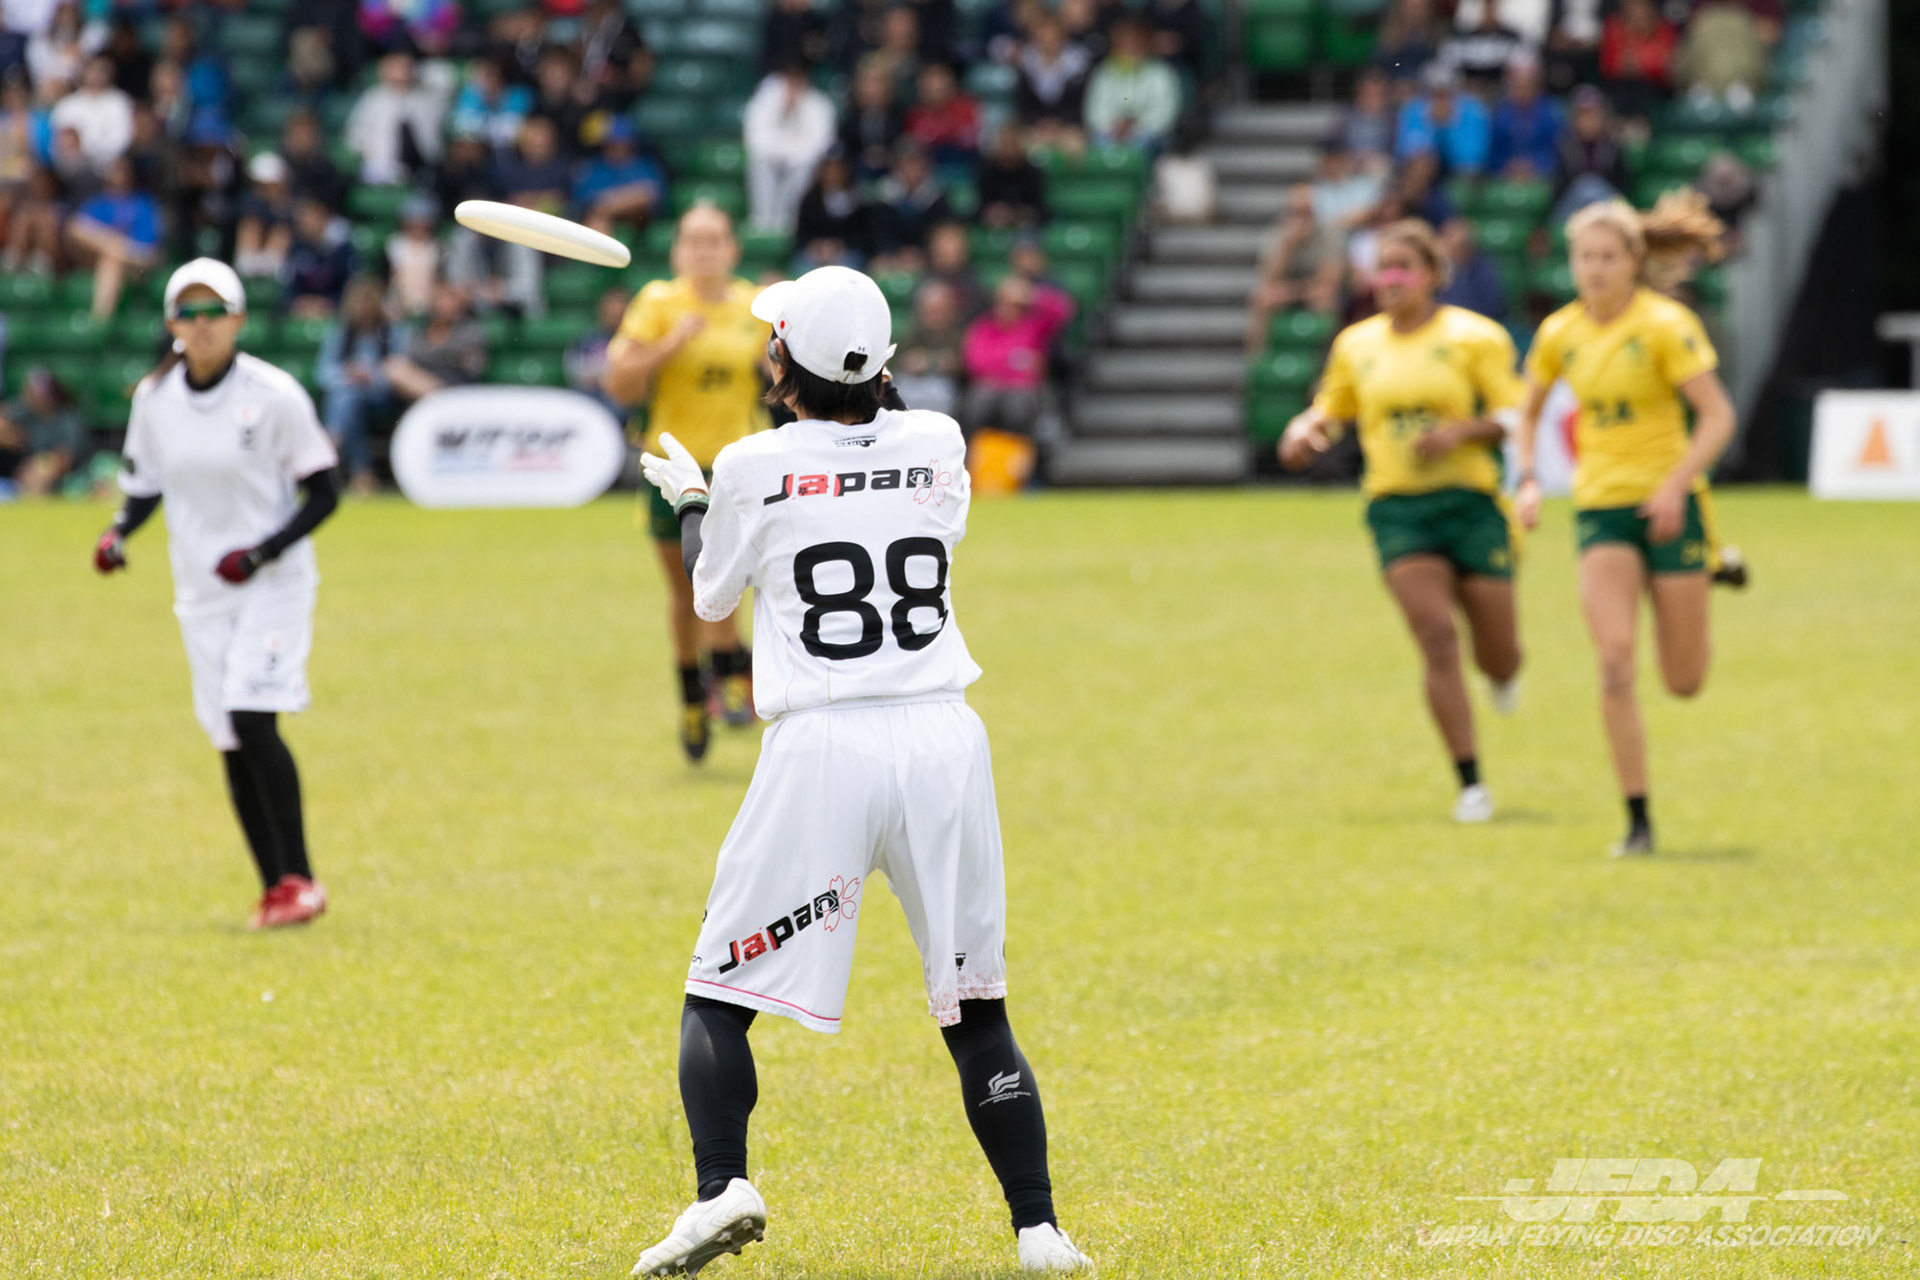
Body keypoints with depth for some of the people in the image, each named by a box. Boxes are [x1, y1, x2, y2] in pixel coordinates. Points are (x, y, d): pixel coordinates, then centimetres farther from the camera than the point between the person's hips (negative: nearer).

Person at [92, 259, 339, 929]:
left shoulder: (274, 395, -12)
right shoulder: (155, 399, 1)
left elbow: (323, 494, -8)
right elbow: (145, 484, 14)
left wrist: (264, 552, -20)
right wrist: (118, 532, -7)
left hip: (274, 583, -5)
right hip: (201, 590, 5)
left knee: (252, 719, -20)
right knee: (231, 743, 4)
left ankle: (299, 879, -12)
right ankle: (275, 888, 14)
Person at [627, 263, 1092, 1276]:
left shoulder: (754, 468, -1)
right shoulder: (936, 444, 7)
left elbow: (712, 596, 17)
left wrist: (687, 498, 35)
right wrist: (872, 389, 34)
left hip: (822, 744, -3)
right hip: (945, 737, 3)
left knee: (720, 993, 6)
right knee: (976, 1010, 13)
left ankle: (721, 1187, -14)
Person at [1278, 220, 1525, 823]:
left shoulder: (1474, 337, -1)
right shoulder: (1356, 344, 9)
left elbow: (1514, 416, -3)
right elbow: (1330, 409, 22)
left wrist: (1460, 432, -20)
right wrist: (1303, 431, 0)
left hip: (1469, 499, -1)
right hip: (1398, 509, 1)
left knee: (1498, 657, 2)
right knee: (1437, 638, -17)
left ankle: (1501, 674, 43)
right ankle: (1470, 784, -12)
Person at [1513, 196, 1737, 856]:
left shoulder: (1665, 325, -10)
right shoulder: (1560, 333, 3)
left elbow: (1718, 416, -11)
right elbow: (1528, 412, 20)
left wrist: (1676, 485, -22)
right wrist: (1528, 481, 5)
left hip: (1668, 504, -3)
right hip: (1600, 510, 3)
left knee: (1683, 682, 3)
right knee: (1615, 662, -16)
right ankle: (1638, 821, -9)